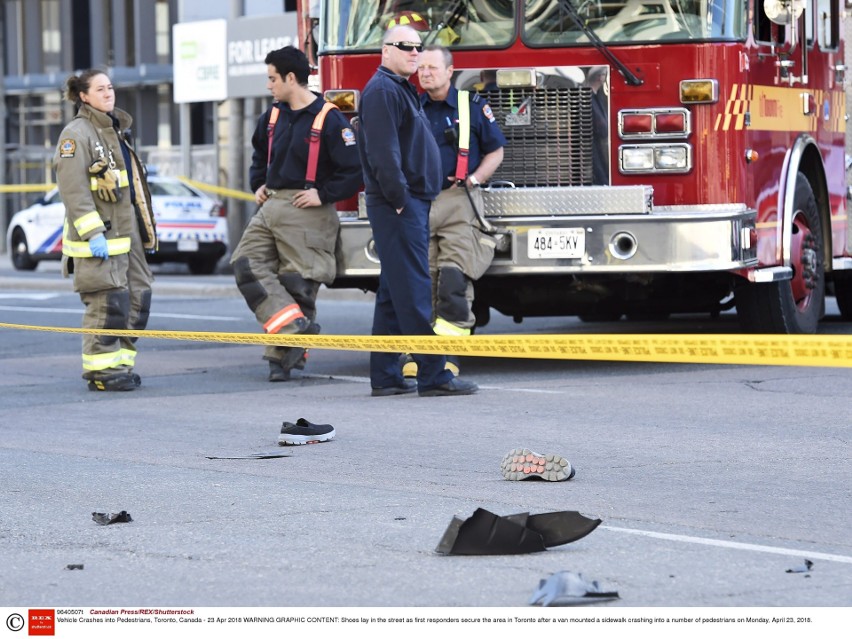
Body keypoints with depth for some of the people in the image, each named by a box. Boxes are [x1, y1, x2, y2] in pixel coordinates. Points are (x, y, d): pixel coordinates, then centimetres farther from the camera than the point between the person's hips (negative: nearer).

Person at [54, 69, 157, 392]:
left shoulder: (116, 130, 20)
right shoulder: (77, 133, -9)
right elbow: (73, 190, -17)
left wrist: (144, 229, 24)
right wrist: (93, 233, -23)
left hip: (127, 232, 9)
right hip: (98, 237, -9)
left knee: (138, 297, 8)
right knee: (108, 301, -11)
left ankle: (122, 362, 16)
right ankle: (101, 369, -4)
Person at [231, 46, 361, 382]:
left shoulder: (329, 120, -11)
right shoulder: (272, 117, 13)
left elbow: (354, 168, -14)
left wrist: (324, 194, -15)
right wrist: (258, 184, 19)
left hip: (306, 213, -8)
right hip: (271, 208, 8)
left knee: (297, 281, -5)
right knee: (247, 263, -8)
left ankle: (284, 356, -1)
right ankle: (294, 324, -16)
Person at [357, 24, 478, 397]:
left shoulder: (402, 90, 21)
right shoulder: (382, 91, -11)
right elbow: (383, 152, -20)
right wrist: (399, 199, -20)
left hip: (412, 203, 11)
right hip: (398, 207, -11)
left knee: (395, 291, 10)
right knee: (415, 288, -11)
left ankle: (385, 376, 12)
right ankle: (433, 375, -13)